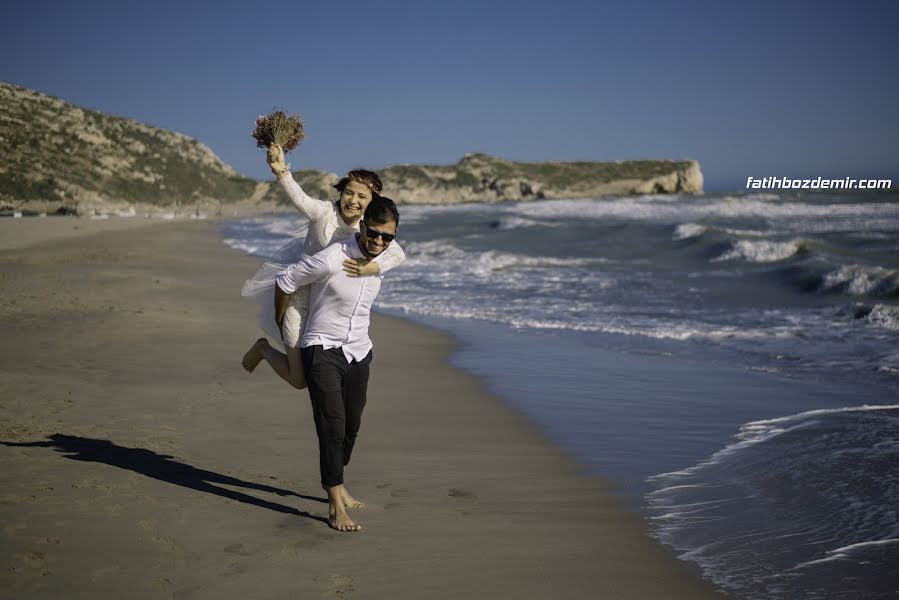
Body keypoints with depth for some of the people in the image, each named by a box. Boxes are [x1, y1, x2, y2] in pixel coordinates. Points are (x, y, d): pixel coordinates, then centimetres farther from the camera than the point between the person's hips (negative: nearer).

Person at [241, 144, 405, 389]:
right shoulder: (324, 212, -19)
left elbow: (397, 254, -19)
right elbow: (299, 198, -38)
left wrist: (372, 267, -38)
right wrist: (281, 172, -57)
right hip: (301, 302, -5)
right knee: (299, 380, 1)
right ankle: (264, 348, 28)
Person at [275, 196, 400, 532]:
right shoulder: (332, 259, -22)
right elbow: (285, 281, -10)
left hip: (358, 353, 7)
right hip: (323, 350, -7)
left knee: (351, 426, 16)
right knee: (332, 425, -15)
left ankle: (336, 486, 37)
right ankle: (336, 507, -11)